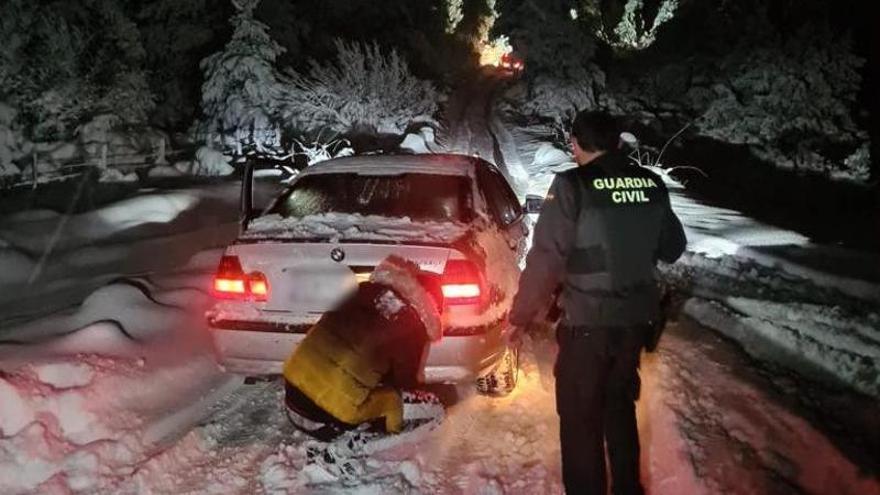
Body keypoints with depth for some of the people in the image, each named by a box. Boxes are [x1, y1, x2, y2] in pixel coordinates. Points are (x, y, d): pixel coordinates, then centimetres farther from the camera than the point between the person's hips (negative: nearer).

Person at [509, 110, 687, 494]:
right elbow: (673, 247, 13)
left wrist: (522, 314, -7)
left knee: (580, 417, 9)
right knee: (621, 406, 24)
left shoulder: (573, 186, -16)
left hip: (587, 321, -6)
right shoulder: (652, 184, 1)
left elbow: (546, 257, -17)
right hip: (635, 316, 6)